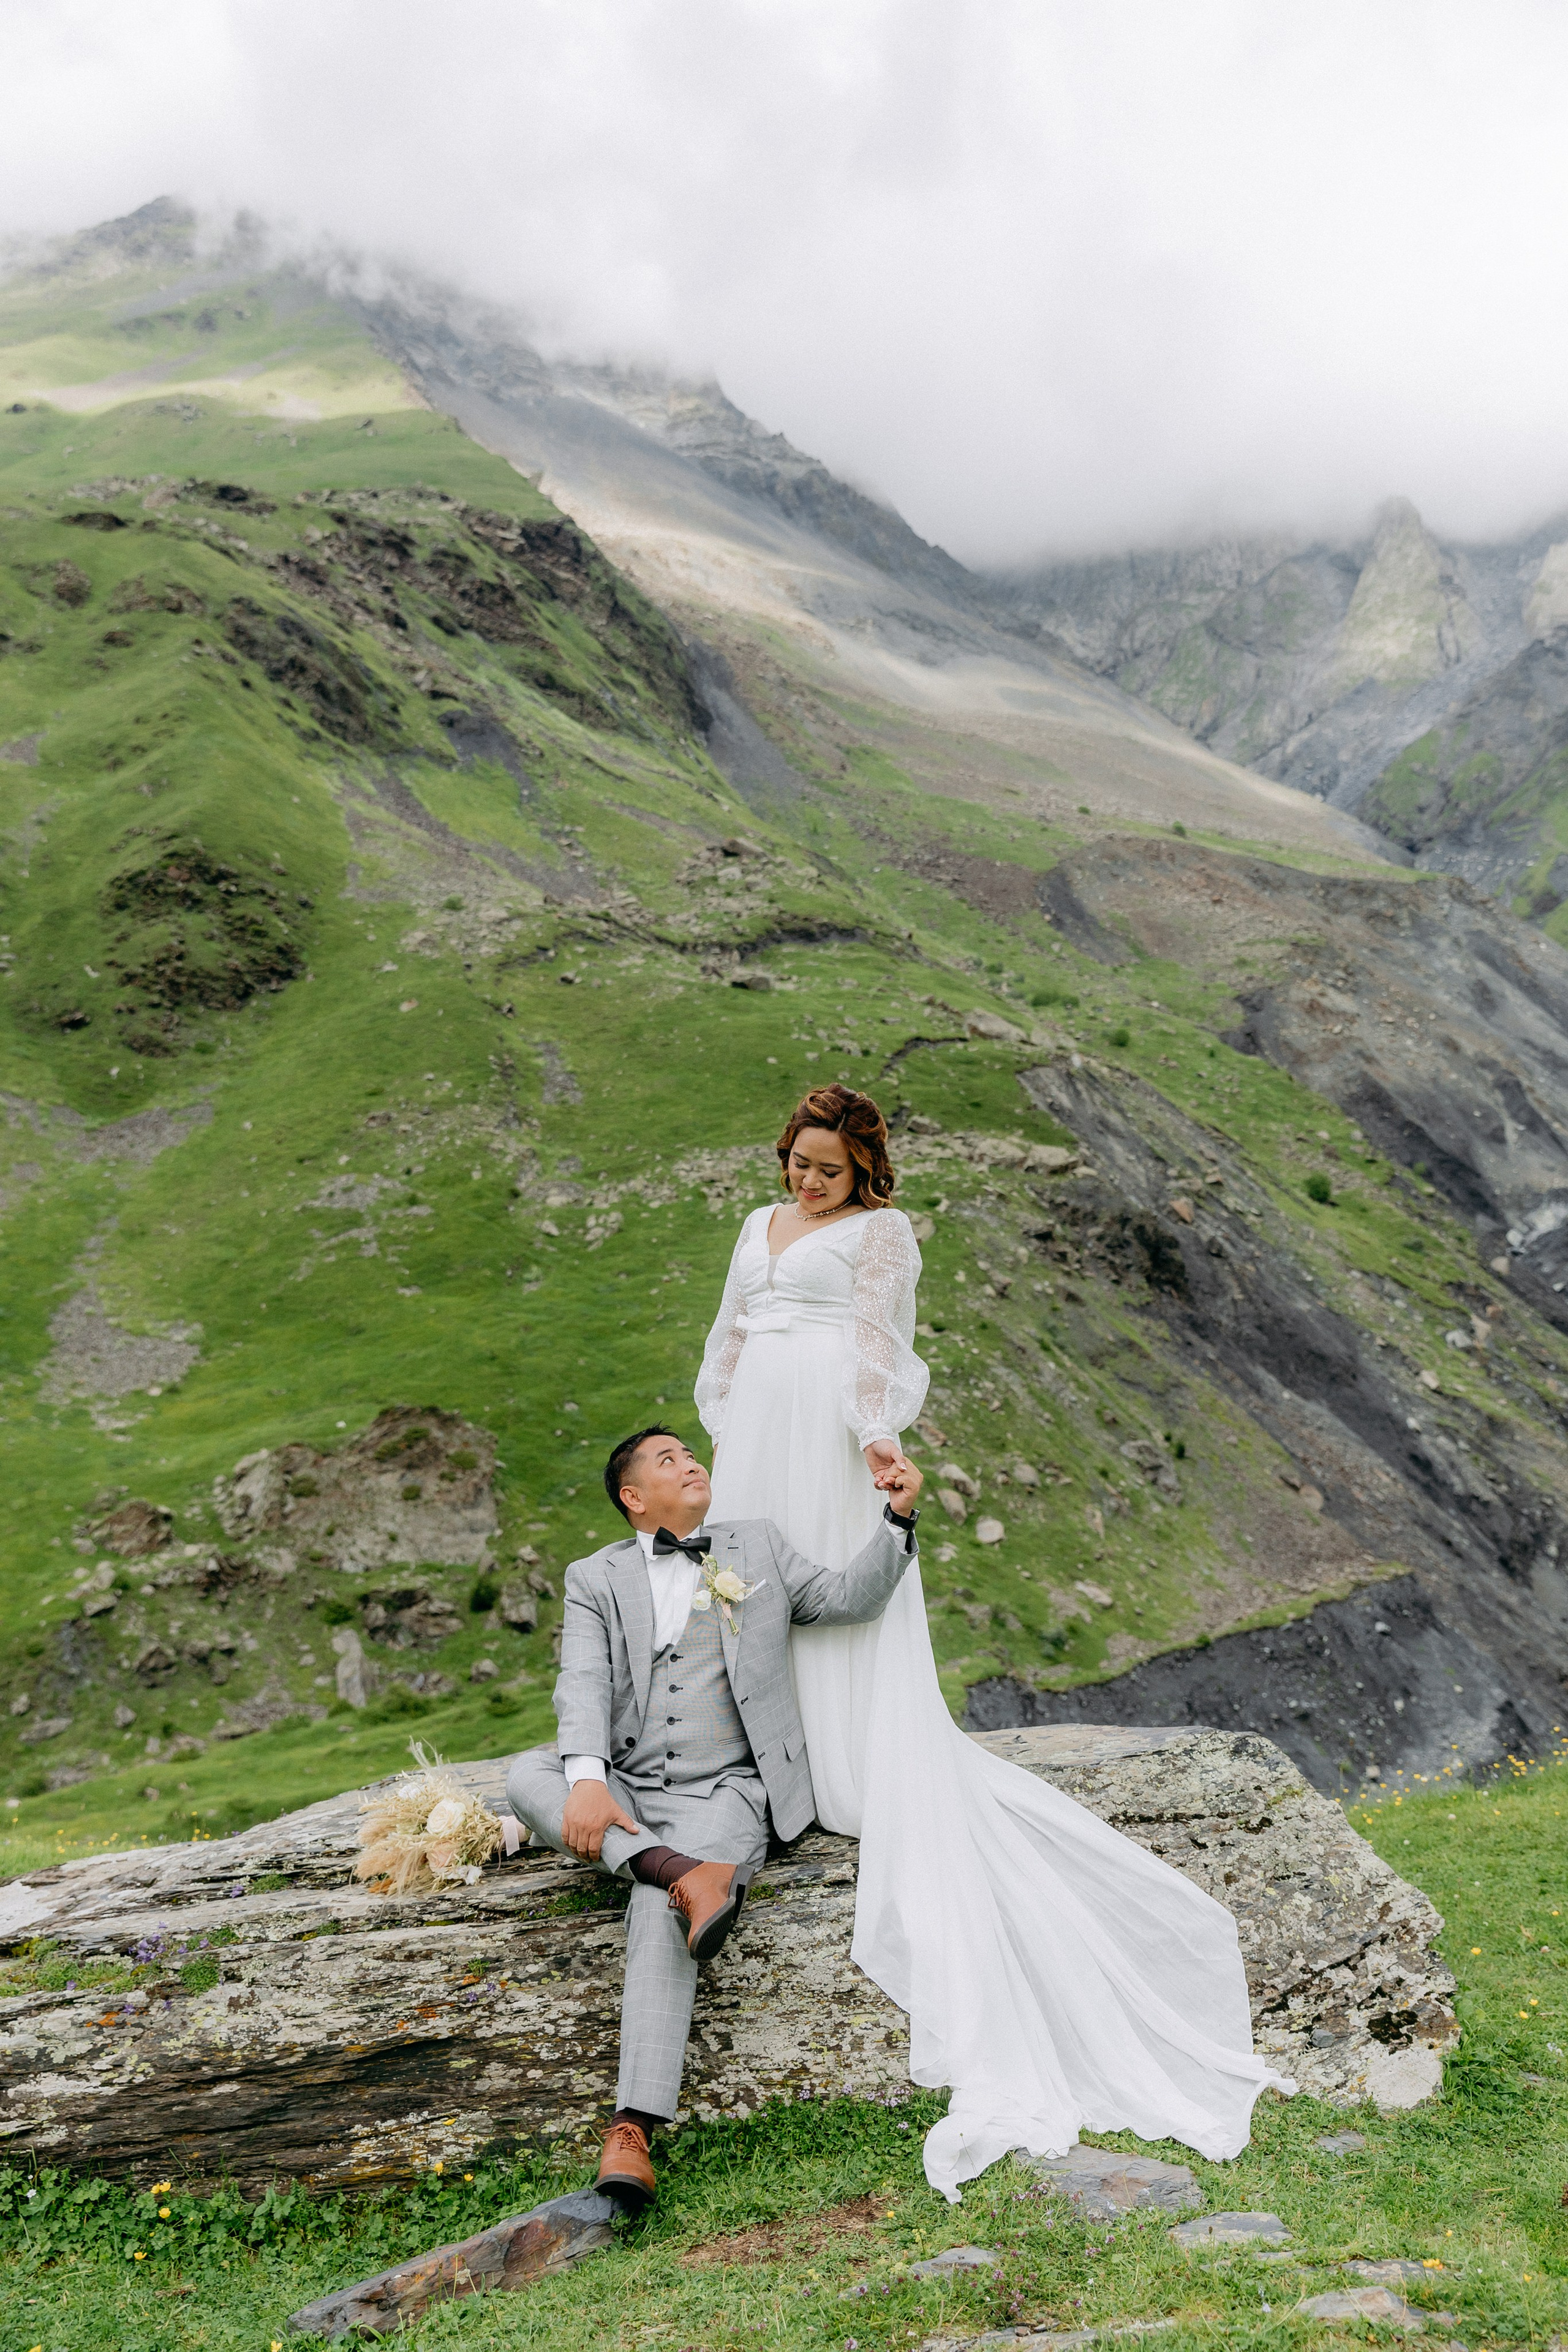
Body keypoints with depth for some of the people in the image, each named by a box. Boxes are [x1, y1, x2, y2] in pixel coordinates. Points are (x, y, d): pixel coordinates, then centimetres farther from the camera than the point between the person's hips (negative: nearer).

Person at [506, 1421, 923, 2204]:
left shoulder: (756, 1545, 17)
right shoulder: (596, 1578, 11)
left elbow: (849, 1599, 10)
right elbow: (582, 1686, -5)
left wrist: (895, 1516, -7)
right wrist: (587, 1779, -24)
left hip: (723, 1792, -2)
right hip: (624, 1790, 2)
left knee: (659, 1919, -28)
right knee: (527, 1775, -27)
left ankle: (632, 2128, -35)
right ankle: (685, 1873, -35)